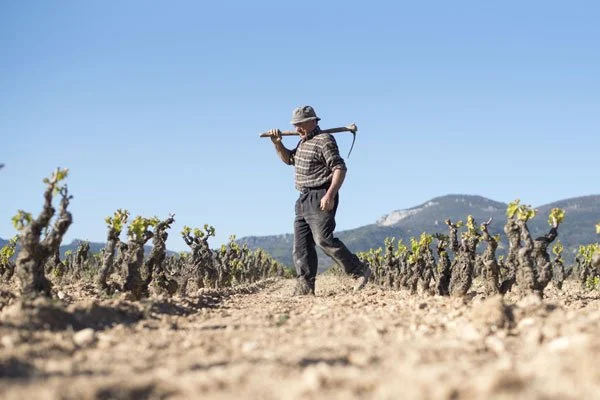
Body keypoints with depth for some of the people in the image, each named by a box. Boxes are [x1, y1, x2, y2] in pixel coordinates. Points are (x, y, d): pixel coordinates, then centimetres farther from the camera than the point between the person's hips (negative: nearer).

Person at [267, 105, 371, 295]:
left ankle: (360, 271, -9)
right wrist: (278, 144, 15)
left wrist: (330, 195, -26)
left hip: (320, 198, -10)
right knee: (301, 244, 3)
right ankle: (305, 285, 3)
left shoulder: (324, 140, -11)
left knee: (323, 239, -17)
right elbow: (288, 159, 34)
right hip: (304, 199, 10)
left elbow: (340, 169, -17)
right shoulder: (303, 142, 19)